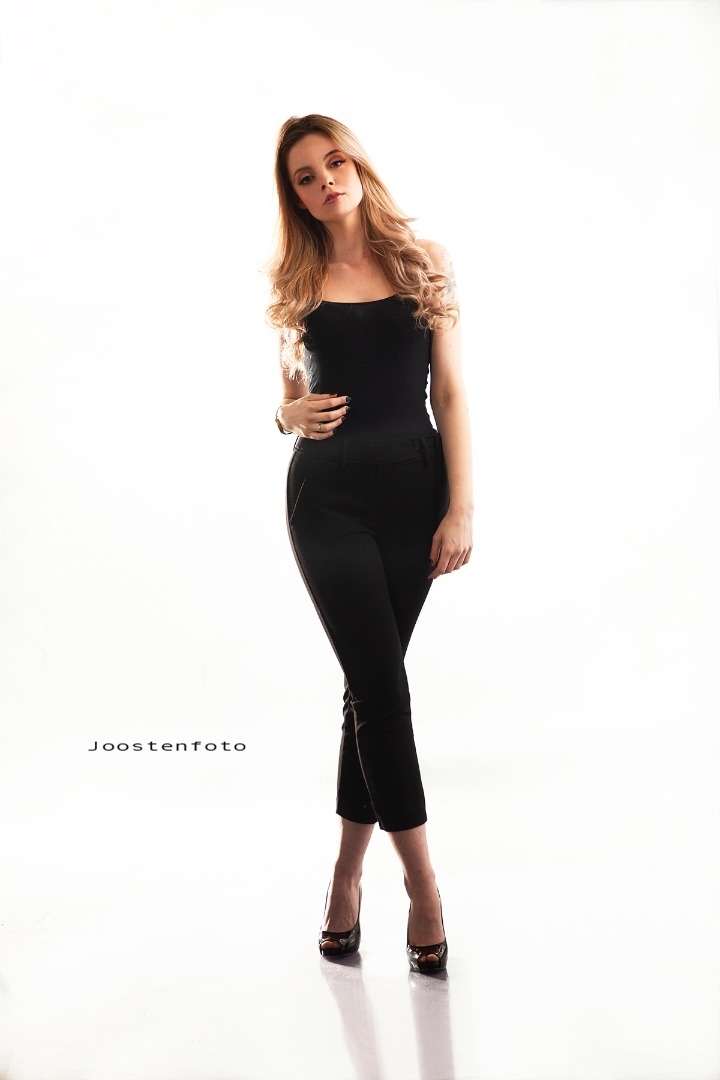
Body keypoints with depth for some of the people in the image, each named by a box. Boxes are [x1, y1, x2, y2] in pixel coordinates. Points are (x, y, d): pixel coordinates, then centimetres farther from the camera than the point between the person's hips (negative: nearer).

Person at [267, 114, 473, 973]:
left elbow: (450, 391, 2)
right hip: (328, 494, 0)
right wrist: (293, 415, -9)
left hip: (412, 488, 1)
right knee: (381, 684, -9)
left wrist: (461, 507, -5)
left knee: (369, 684, 5)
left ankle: (347, 871, 21)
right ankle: (421, 880, 4)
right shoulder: (296, 281, 8)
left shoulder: (423, 261, 6)